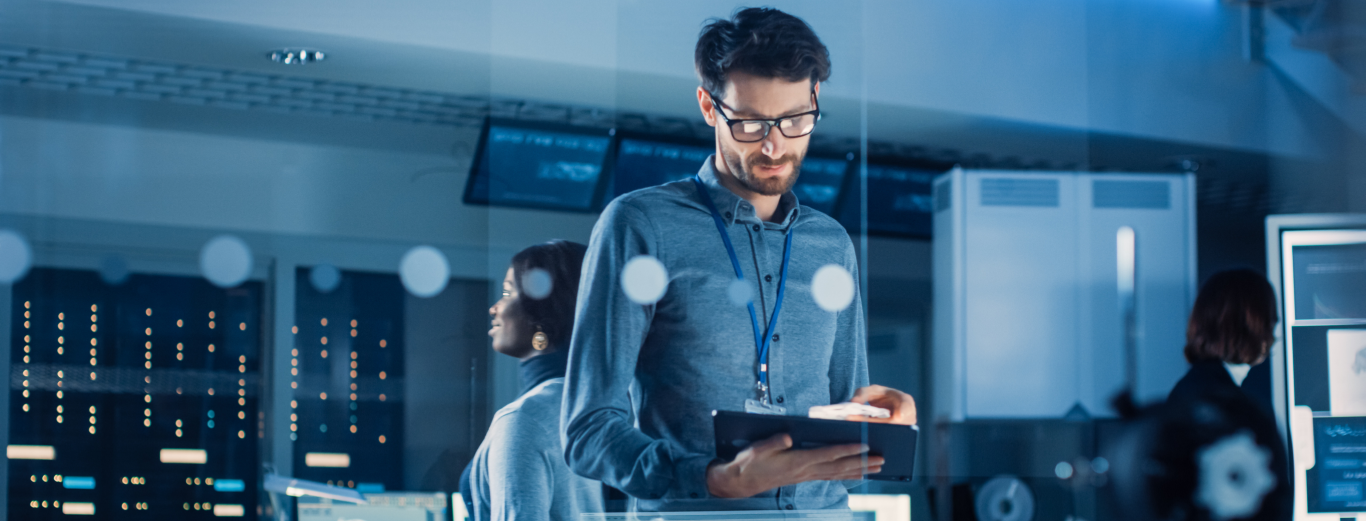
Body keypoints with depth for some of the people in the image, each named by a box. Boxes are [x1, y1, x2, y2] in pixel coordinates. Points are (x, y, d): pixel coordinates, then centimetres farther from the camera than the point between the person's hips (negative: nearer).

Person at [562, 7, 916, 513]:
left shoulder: (832, 244, 18)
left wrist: (875, 418, 2)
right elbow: (589, 431, -5)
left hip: (821, 511, 5)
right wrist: (720, 480, -19)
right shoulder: (641, 225, 1)